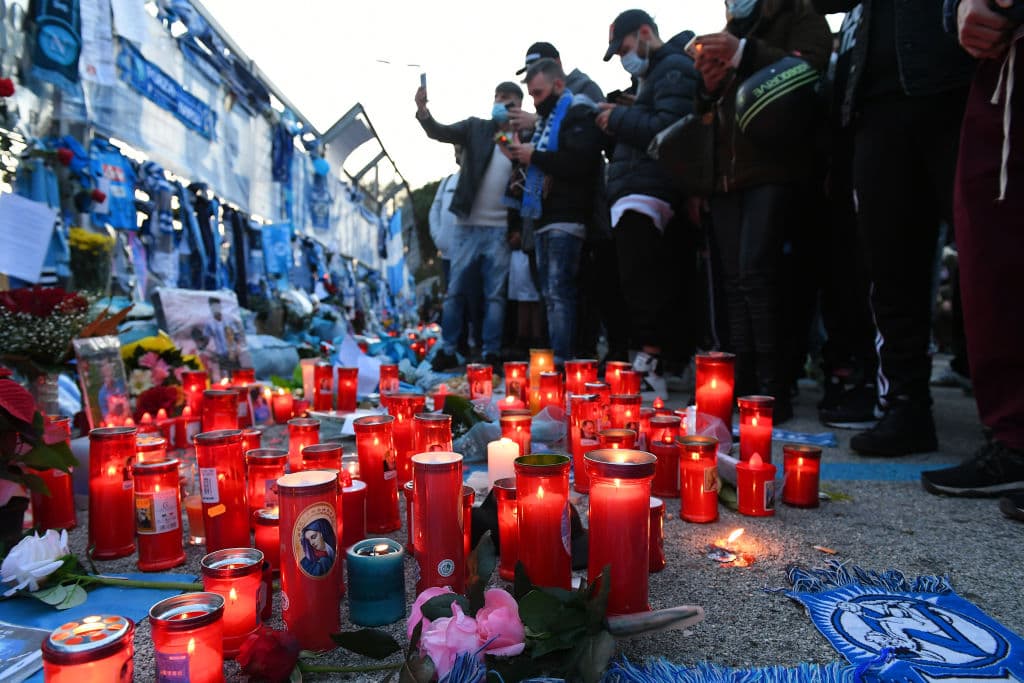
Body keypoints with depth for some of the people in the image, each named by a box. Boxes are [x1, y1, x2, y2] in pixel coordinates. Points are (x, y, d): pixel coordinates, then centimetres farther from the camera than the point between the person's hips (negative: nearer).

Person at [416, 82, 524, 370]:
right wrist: (423, 111, -24)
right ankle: (447, 351, 13)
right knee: (455, 292, 4)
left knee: (495, 295, 2)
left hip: (501, 229, -1)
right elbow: (440, 132, -4)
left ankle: (491, 354, 9)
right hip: (467, 226, 1)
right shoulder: (476, 128, 7)